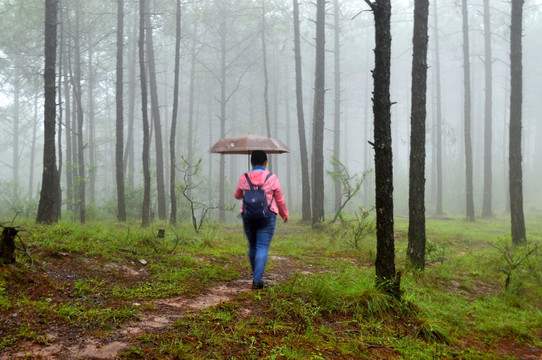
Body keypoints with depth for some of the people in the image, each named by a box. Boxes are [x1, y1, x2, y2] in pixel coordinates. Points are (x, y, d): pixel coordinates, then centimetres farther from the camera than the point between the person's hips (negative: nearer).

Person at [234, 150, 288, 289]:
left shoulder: (244, 178, 0)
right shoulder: (272, 178, -4)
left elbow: (237, 195, 17)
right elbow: (280, 200, 4)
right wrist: (284, 214, 21)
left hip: (248, 217, 3)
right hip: (267, 217, -3)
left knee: (252, 246, 17)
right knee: (263, 248, -3)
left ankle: (255, 274, 32)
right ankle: (257, 279, -12)